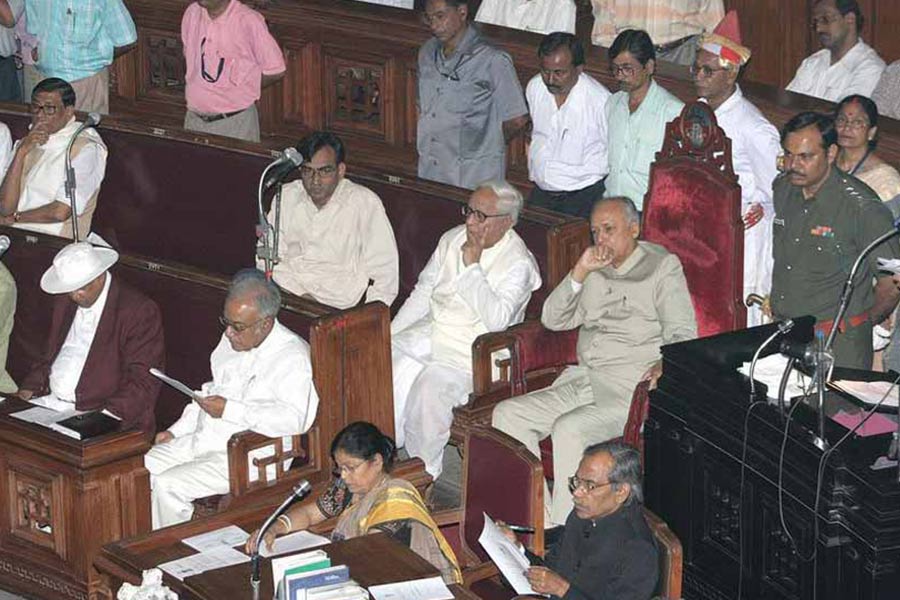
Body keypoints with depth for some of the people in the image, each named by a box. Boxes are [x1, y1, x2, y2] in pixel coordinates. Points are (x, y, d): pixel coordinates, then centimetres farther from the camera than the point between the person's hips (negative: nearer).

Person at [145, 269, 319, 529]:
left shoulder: (292, 356, -15)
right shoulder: (233, 341, 13)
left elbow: (294, 419, -27)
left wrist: (229, 410, -25)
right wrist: (176, 430, 15)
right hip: (204, 440, 9)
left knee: (167, 485, -24)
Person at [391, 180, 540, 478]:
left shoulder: (518, 263, -10)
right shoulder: (453, 239, 10)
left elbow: (496, 320, -22)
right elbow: (422, 293, 16)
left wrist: (472, 267, -19)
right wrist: (389, 334, 5)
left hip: (469, 350, -6)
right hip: (428, 333, 7)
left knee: (431, 386, -32)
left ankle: (423, 473, -17)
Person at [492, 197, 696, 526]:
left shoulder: (663, 266, 5)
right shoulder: (596, 270, 22)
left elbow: (683, 333, -4)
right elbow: (552, 320, 15)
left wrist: (664, 366, -25)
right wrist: (580, 273, 2)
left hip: (632, 388, -7)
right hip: (582, 381, 7)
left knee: (569, 429, -32)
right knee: (507, 414, -12)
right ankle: (539, 521, -14)